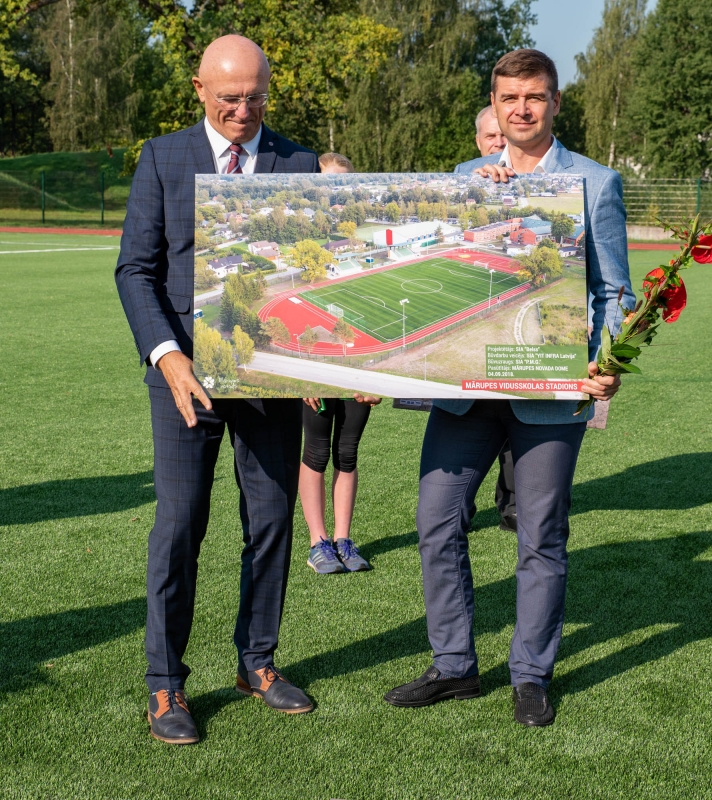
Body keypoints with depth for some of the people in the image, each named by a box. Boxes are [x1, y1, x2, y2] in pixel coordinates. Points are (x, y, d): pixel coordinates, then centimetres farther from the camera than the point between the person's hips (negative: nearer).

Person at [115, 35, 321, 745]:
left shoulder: (301, 166, 7)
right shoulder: (162, 159, 3)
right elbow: (135, 269, -2)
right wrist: (168, 355, -16)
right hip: (187, 368, -2)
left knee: (272, 521, 8)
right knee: (179, 525, -2)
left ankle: (256, 663, 25)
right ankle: (165, 685, 10)